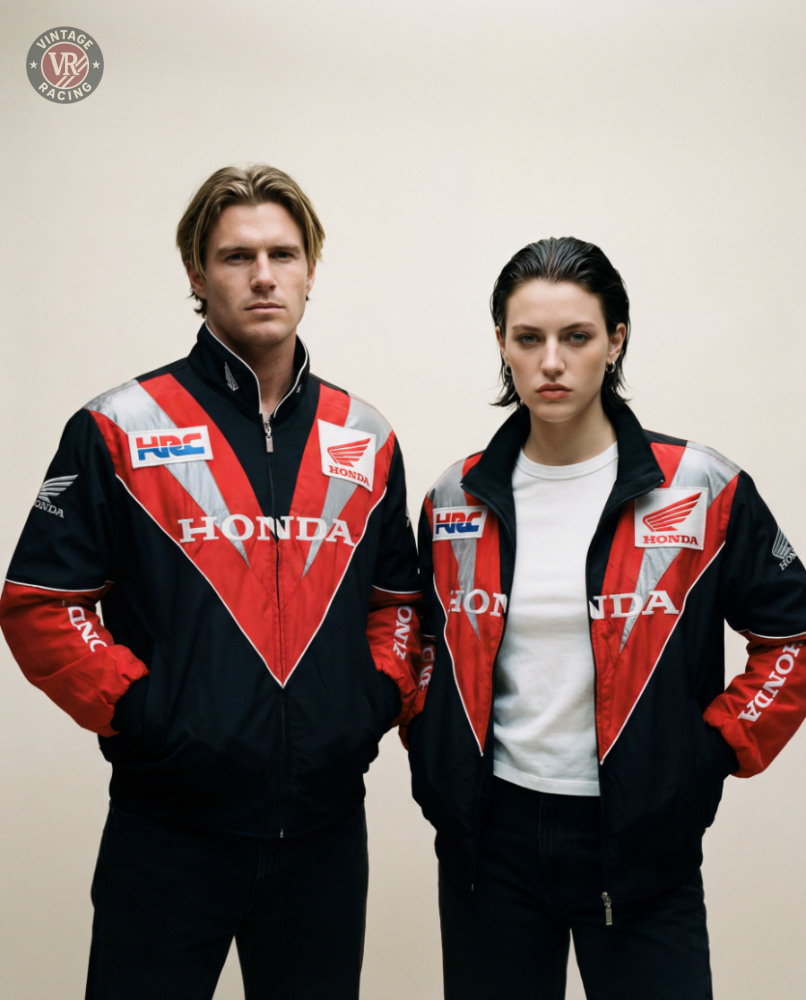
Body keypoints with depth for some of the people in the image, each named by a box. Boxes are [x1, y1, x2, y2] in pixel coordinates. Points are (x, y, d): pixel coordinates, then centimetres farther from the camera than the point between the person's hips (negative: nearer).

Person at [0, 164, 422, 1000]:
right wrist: (135, 712, -13)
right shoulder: (118, 430, -4)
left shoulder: (366, 440, 8)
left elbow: (398, 598, 16)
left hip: (326, 828, 4)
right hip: (171, 829, -3)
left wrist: (383, 699, 1)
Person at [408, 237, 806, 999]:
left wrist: (713, 752, -6)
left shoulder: (700, 491, -6)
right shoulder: (456, 499, 2)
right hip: (488, 837, 3)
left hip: (640, 844, -2)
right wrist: (434, 760, 5)